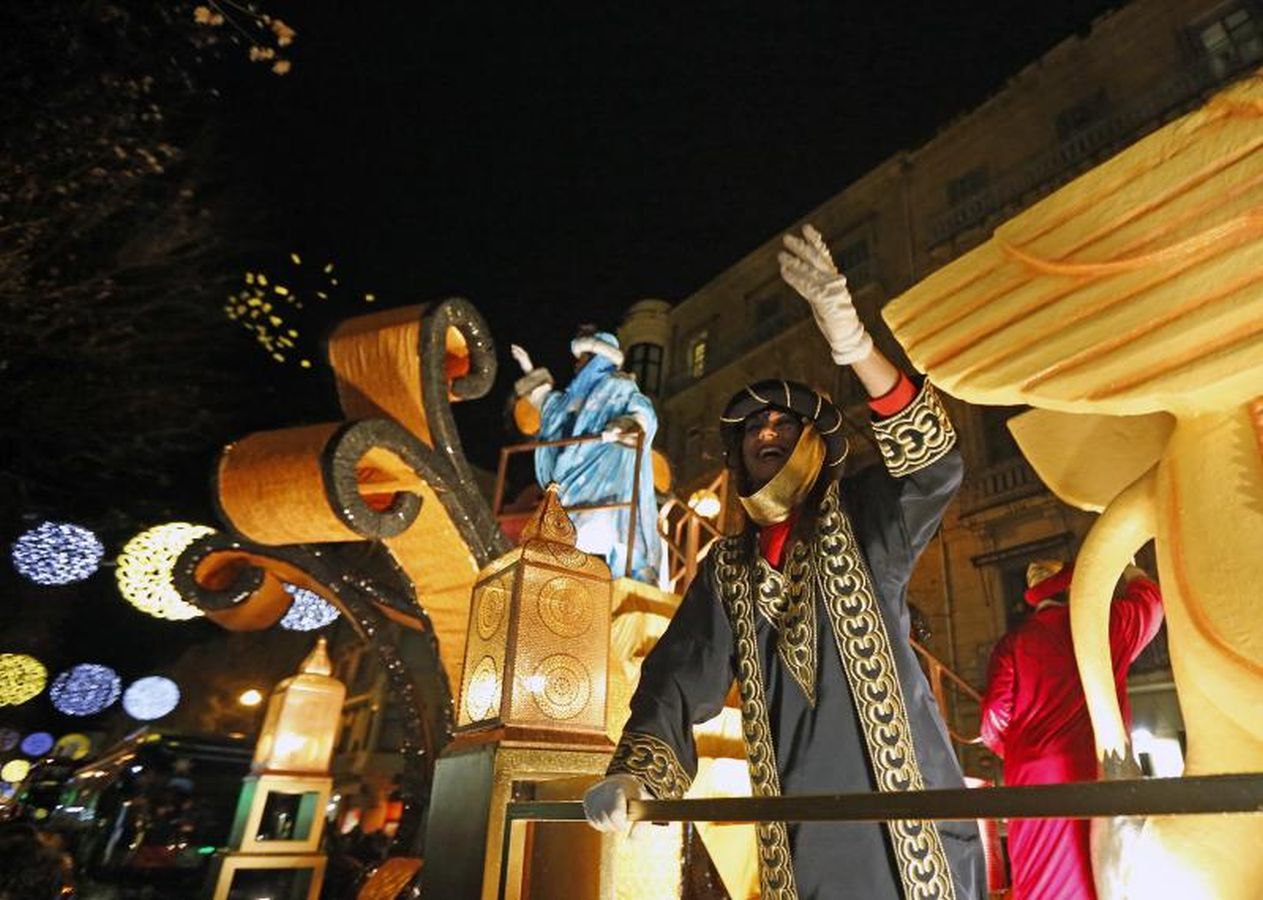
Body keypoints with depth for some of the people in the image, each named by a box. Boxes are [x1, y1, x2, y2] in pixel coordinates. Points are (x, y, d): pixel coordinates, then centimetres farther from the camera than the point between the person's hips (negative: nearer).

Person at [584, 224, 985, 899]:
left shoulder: (860, 520, 1)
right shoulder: (727, 569, 9)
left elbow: (934, 465, -19)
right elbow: (678, 682, 3)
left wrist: (852, 344, -34)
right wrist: (633, 772, -15)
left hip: (906, 817, -2)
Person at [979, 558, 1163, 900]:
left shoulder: (1012, 643, 4)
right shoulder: (1107, 623, 6)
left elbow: (994, 723, -1)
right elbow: (1149, 598, 28)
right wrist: (1127, 565, 47)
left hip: (1035, 782, 0)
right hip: (1100, 778, 0)